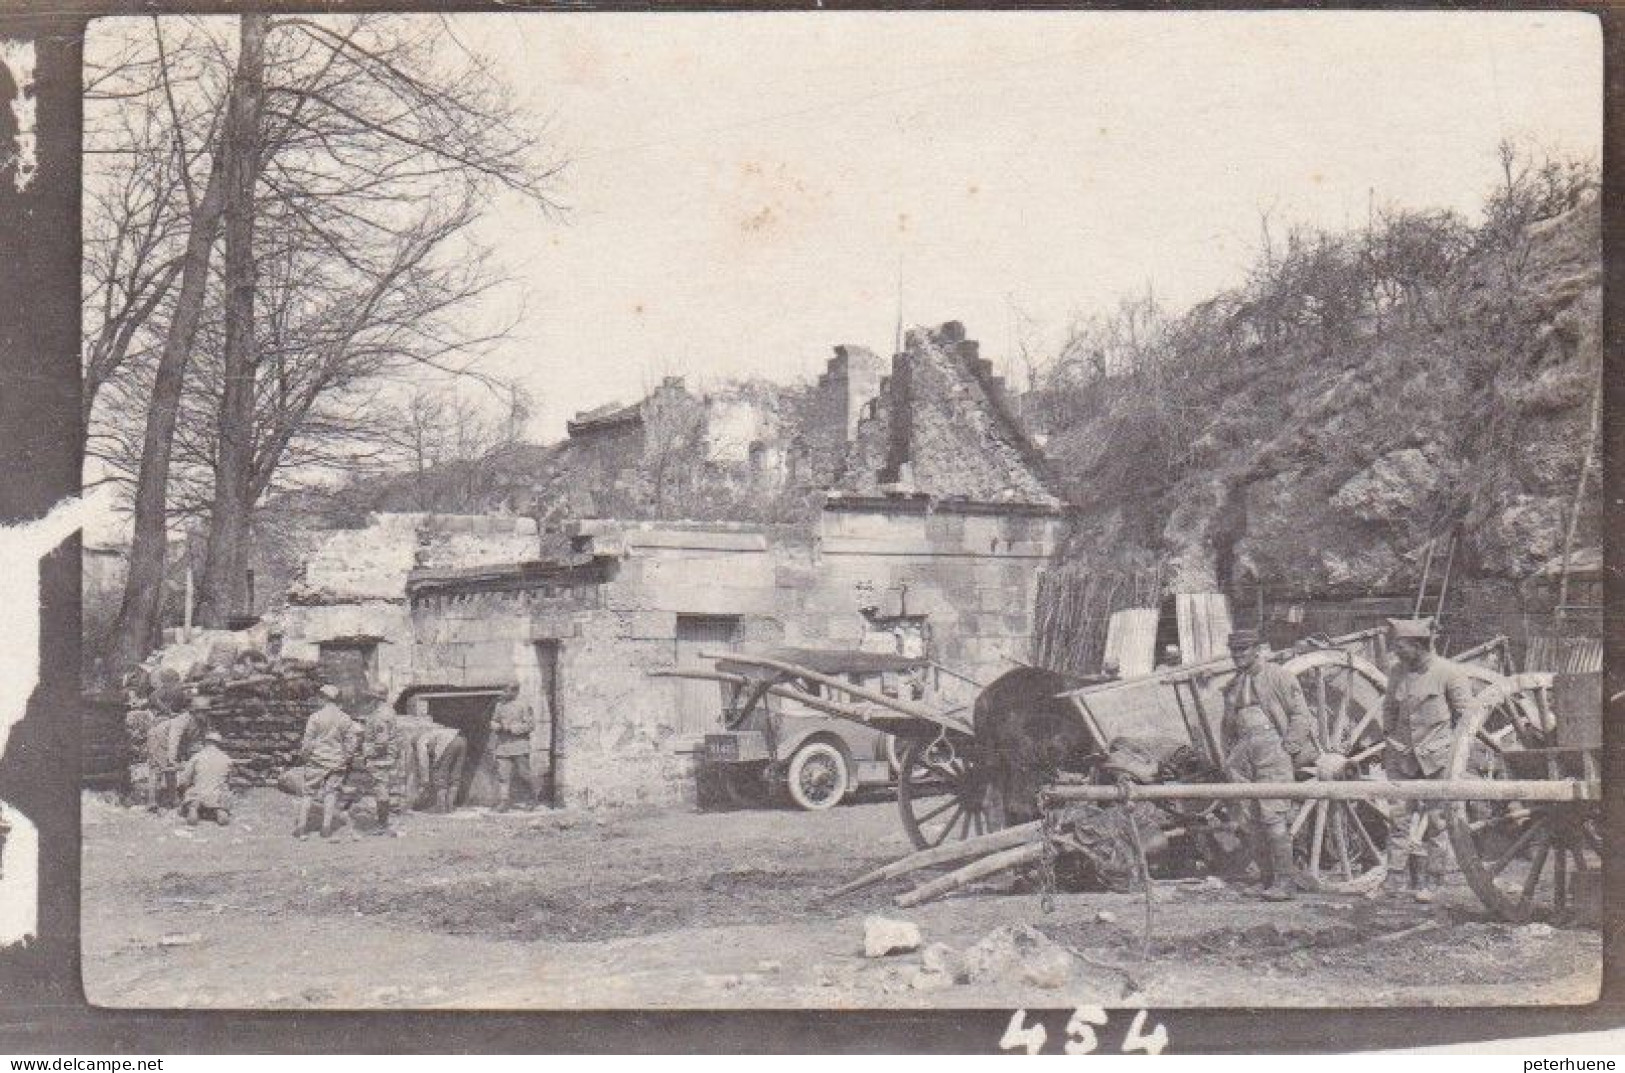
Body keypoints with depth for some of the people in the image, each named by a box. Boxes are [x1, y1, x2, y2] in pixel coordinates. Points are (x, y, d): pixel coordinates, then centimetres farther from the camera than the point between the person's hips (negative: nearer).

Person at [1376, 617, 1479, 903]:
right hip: (1403, 758, 4)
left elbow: (1467, 715, -3)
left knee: (1434, 819, 1)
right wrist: (1388, 739, 18)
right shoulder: (1396, 672, 8)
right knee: (1400, 816, -2)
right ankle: (1397, 876, 0)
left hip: (1438, 759, -4)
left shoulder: (1448, 673, -7)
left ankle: (1427, 881, 8)